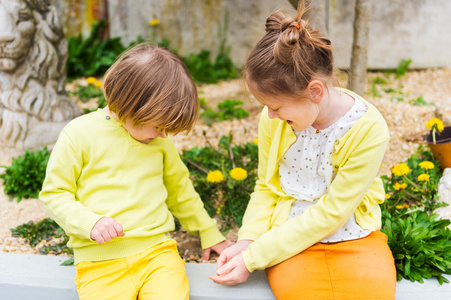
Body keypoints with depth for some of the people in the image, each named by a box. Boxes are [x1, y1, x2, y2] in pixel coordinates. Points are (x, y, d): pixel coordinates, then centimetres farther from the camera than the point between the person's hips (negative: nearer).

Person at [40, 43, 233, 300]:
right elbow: (54, 193, 1)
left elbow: (178, 187, 24)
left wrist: (208, 232, 28)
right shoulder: (79, 135, -3)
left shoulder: (159, 139, 12)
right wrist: (89, 223, -15)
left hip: (157, 249, 3)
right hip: (100, 260, -2)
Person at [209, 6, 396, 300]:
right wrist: (247, 241, -11)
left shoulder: (369, 130, -19)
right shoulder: (273, 119, -8)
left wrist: (253, 258, -17)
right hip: (292, 237, 1)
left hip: (354, 238, -1)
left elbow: (329, 214, -17)